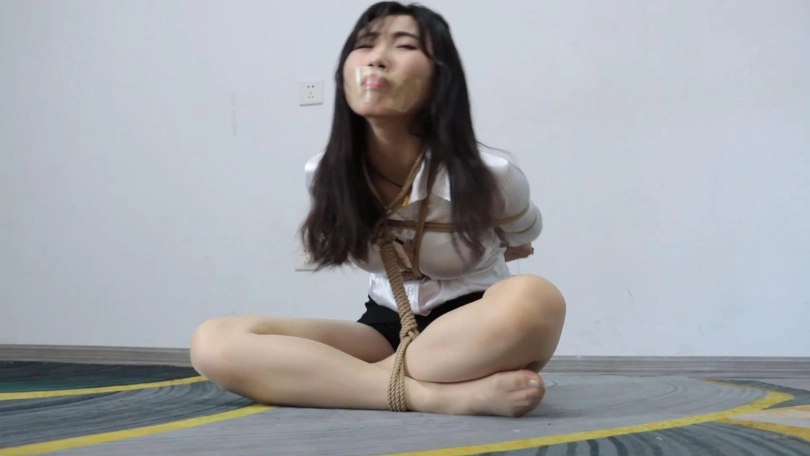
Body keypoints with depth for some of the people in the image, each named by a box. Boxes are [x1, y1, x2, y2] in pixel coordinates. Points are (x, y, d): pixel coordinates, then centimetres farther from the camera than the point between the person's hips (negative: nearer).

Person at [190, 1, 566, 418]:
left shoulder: (489, 175, -19)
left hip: (478, 335, -3)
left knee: (533, 300, -40)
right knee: (213, 343, -23)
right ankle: (444, 394, -32)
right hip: (387, 332, 3)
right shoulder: (326, 175, -10)